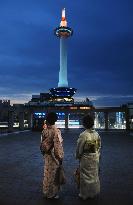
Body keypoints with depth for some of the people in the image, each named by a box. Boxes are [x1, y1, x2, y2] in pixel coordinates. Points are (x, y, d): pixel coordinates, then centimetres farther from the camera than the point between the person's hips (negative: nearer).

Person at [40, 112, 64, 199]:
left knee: (47, 174, 19)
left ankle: (46, 192, 35)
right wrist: (60, 157, -8)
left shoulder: (45, 130, -4)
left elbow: (42, 144, 4)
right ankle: (52, 194, 25)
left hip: (46, 155, 6)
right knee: (53, 175, 10)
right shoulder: (56, 131, -21)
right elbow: (58, 146, -19)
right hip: (54, 156, -6)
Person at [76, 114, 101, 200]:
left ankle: (85, 194, 25)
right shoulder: (97, 134, -5)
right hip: (95, 157, 5)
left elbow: (79, 148, -13)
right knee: (94, 175, 20)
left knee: (85, 176, 10)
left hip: (86, 158, -5)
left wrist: (78, 156, 4)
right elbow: (99, 146, 5)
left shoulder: (83, 135, -21)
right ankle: (94, 193, 35)